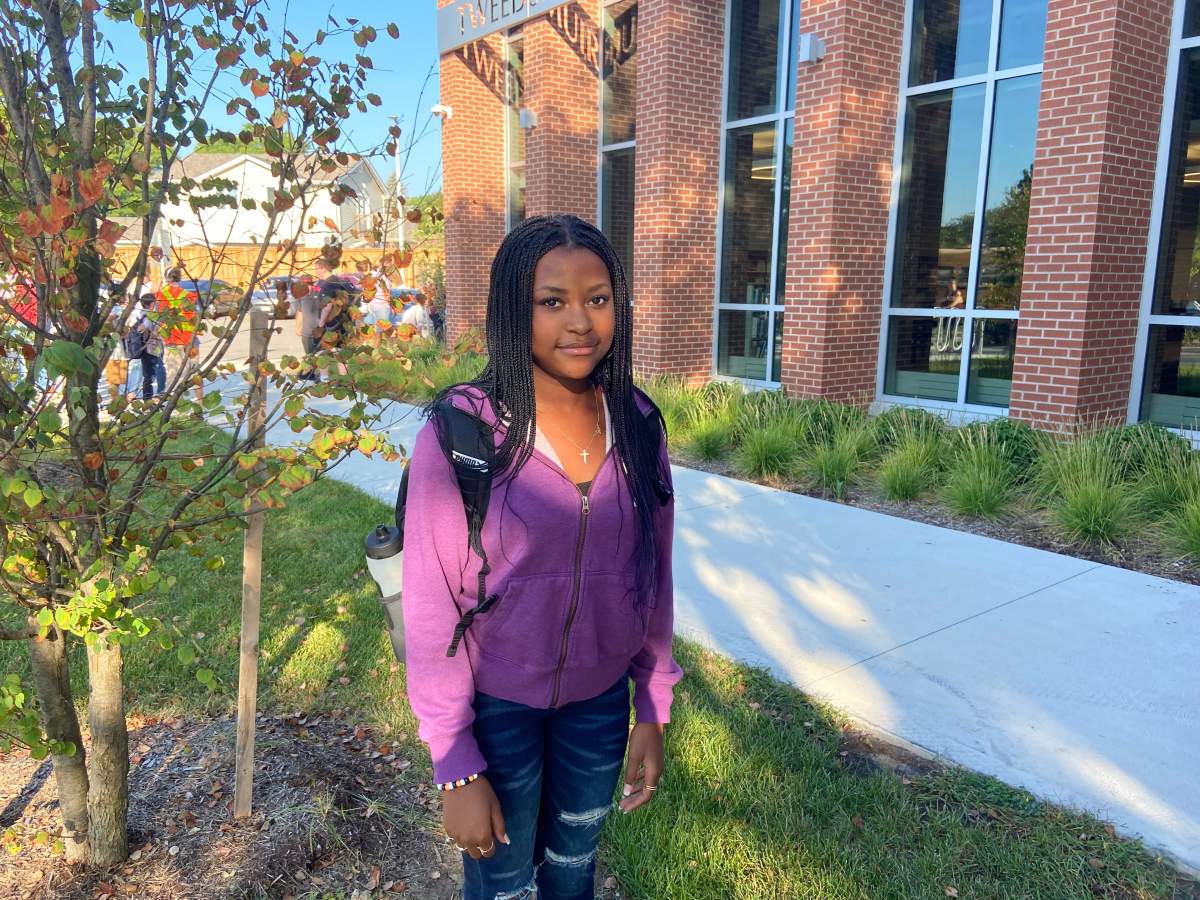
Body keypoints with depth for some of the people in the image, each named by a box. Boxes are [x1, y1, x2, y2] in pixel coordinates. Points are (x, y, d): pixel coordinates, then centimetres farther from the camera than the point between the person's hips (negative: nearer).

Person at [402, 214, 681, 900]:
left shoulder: (638, 423, -7)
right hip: (495, 706, -3)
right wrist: (457, 770, -12)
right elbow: (433, 604, -15)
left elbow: (654, 573, 2)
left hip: (600, 701, 4)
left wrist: (654, 715, 6)